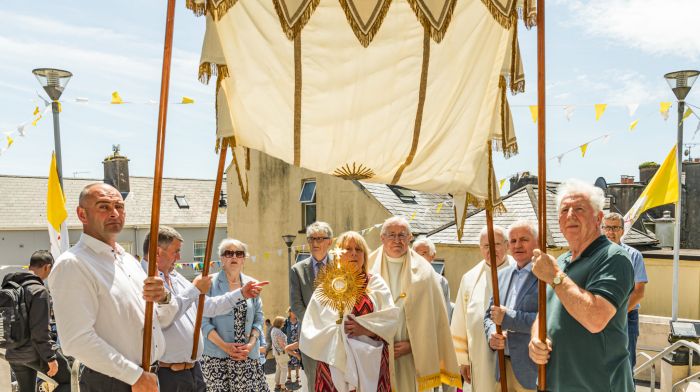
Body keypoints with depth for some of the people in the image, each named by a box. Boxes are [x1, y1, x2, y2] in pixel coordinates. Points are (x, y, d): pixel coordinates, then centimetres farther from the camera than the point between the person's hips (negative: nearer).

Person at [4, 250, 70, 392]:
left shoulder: (9, 286, 6)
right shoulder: (38, 290, -20)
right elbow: (40, 331, -23)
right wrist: (50, 357, -16)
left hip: (14, 353, 8)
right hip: (35, 352, -8)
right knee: (67, 381, 6)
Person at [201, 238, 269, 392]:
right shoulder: (210, 283, -2)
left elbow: (258, 319, 10)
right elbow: (203, 321, -5)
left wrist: (251, 344, -5)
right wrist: (224, 345, -14)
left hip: (248, 356, 3)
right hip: (216, 356, -3)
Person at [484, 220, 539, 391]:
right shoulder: (502, 275, 12)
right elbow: (489, 316, 16)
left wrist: (509, 317, -19)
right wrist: (492, 334, -4)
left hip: (534, 369, -6)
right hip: (504, 365, 6)